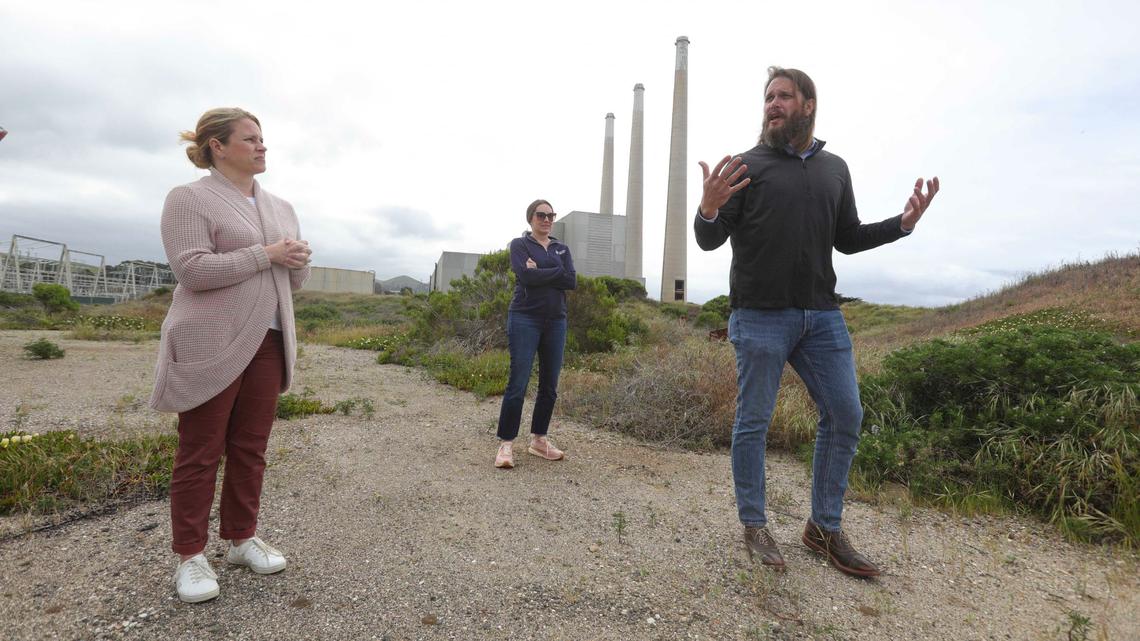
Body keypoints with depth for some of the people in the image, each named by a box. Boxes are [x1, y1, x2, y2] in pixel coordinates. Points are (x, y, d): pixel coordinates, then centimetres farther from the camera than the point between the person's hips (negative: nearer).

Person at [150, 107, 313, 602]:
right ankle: (190, 556, 16)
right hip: (211, 345, -6)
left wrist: (297, 260, -5)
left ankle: (241, 538, 24)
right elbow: (193, 269, -16)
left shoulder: (281, 208, 16)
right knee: (201, 452, 3)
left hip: (267, 342, 6)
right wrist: (266, 255, -16)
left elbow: (294, 281, 17)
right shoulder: (188, 199, -3)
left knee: (251, 447, 11)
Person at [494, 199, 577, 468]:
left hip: (556, 322, 5)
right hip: (525, 319, -5)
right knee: (518, 383, -8)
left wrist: (539, 273, -8)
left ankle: (539, 440, 19)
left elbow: (572, 281, -2)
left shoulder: (562, 248, 15)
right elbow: (526, 276, -16)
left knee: (549, 385, 7)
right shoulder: (519, 244, 3)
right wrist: (556, 273, -6)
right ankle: (506, 445, -1)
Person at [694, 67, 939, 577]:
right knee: (753, 423, 2)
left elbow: (847, 240, 20)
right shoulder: (747, 165, 1)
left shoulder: (835, 168, 15)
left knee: (845, 417, 6)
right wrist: (709, 209, -25)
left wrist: (901, 224, 5)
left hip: (822, 314, 5)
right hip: (760, 317, -5)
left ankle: (825, 528, 23)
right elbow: (710, 241, -4)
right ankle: (754, 526, 20)